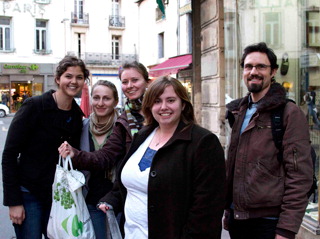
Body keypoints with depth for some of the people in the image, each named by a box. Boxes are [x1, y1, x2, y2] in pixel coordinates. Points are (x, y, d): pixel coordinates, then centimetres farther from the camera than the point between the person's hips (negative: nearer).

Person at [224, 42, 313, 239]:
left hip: (269, 220, -6)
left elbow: (300, 175, -14)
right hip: (237, 217, 6)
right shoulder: (239, 112, 11)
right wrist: (228, 211, 15)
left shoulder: (290, 113, -10)